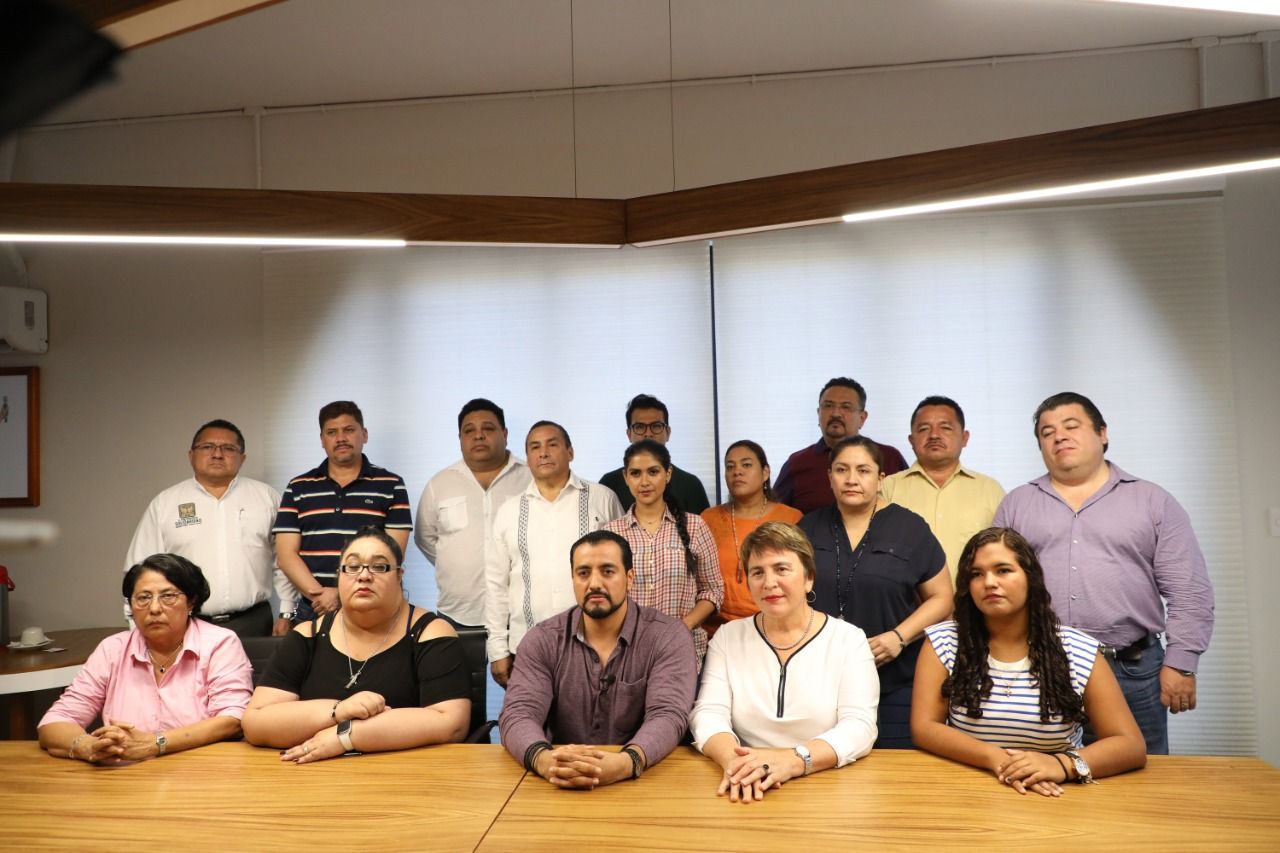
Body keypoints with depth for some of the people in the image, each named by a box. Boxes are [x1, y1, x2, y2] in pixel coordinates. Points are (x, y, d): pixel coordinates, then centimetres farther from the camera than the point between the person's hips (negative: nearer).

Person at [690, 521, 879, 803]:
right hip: (749, 790, 1)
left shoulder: (848, 639, 2)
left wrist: (792, 761, -26)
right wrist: (733, 759, -24)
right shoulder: (728, 637, 8)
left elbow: (859, 726, -9)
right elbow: (708, 714, -2)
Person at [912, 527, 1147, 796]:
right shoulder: (942, 642, -2)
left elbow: (1132, 744, -5)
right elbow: (923, 727, -8)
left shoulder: (1079, 651, -2)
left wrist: (1062, 764, -24)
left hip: (1055, 796, 0)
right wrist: (996, 758, -23)